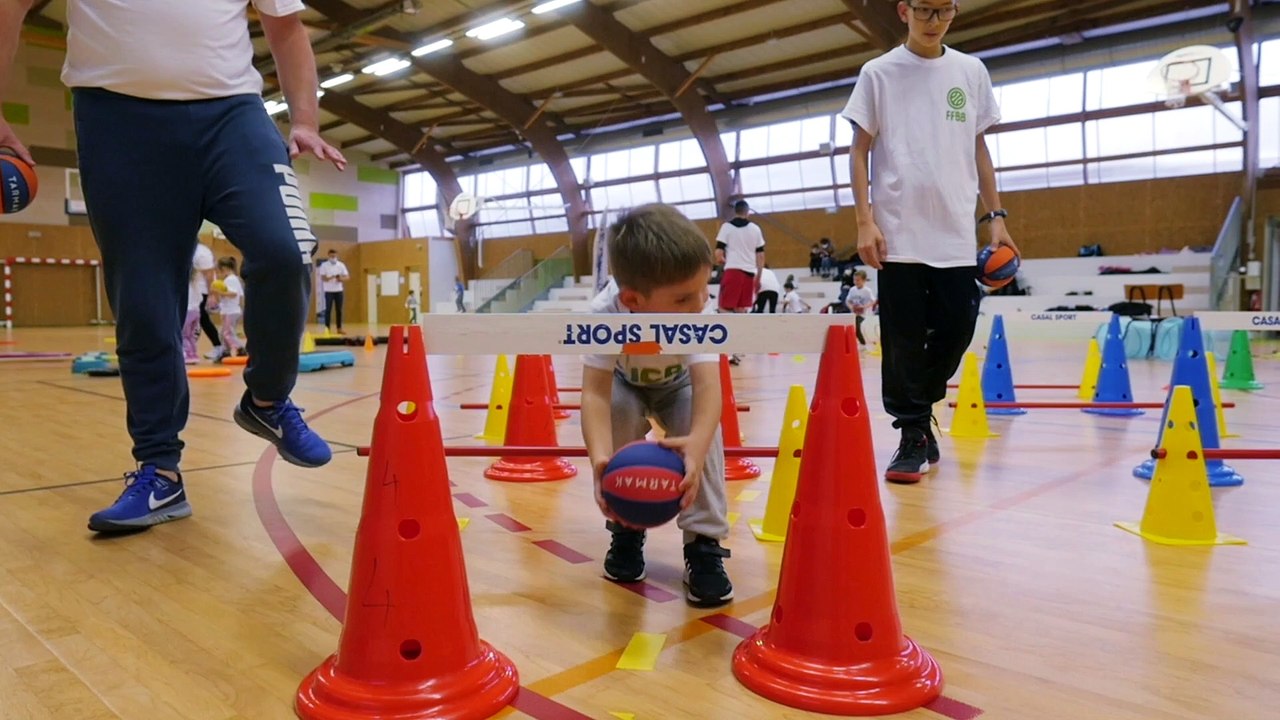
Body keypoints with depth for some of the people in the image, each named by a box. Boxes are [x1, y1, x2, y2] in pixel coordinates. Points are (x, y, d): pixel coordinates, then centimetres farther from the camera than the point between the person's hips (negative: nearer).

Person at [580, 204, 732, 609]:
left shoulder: (700, 312, -38)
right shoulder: (604, 314, -39)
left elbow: (707, 384, -49)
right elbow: (595, 392, -46)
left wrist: (698, 445, -70)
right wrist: (601, 456, -65)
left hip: (678, 385, 0)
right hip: (626, 384, 0)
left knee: (701, 427, -28)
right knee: (618, 415, -30)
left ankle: (703, 543, -15)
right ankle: (626, 529, -7)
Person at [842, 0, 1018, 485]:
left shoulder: (972, 72, 12)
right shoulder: (879, 73, 4)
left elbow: (979, 149, 15)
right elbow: (860, 150, 2)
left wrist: (996, 216, 9)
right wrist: (865, 220, -8)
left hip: (957, 232, 3)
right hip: (899, 232, -3)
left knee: (956, 331, 3)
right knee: (903, 341, -2)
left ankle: (916, 412, 26)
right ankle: (913, 437, 10)